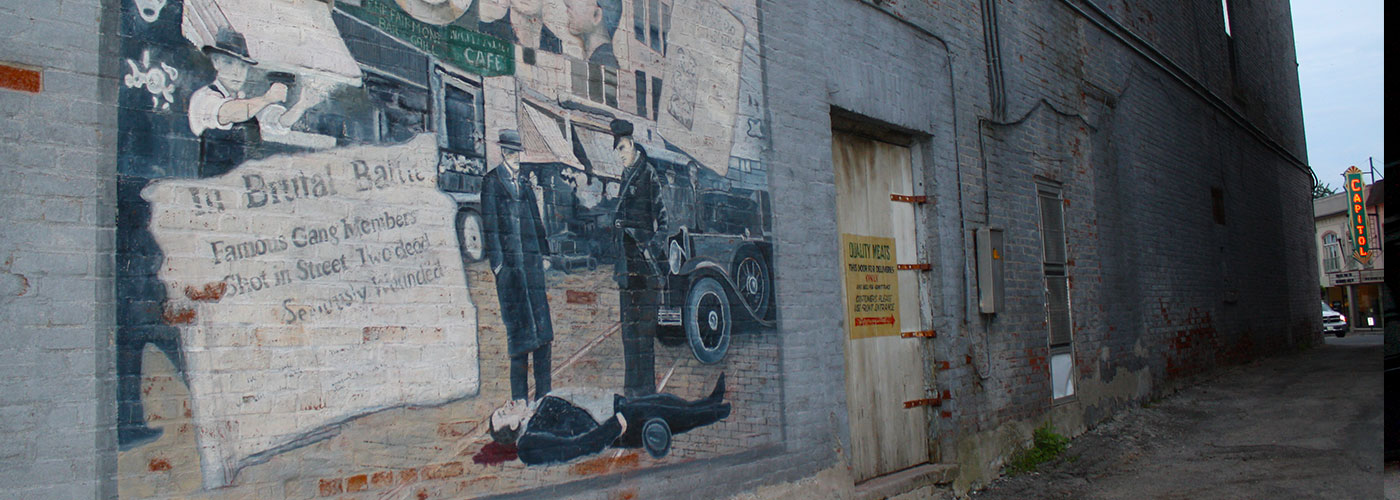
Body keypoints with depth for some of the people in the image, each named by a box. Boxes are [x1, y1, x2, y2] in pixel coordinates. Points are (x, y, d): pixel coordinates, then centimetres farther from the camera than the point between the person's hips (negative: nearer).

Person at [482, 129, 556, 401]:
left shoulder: (525, 183, 19)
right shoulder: (491, 181, 3)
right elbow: (489, 223, -4)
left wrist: (544, 253, 14)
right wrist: (496, 260, -10)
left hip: (531, 259, 5)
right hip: (509, 261, -5)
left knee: (541, 322, 2)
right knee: (518, 323, -6)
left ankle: (543, 392, 8)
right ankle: (519, 396, 1)